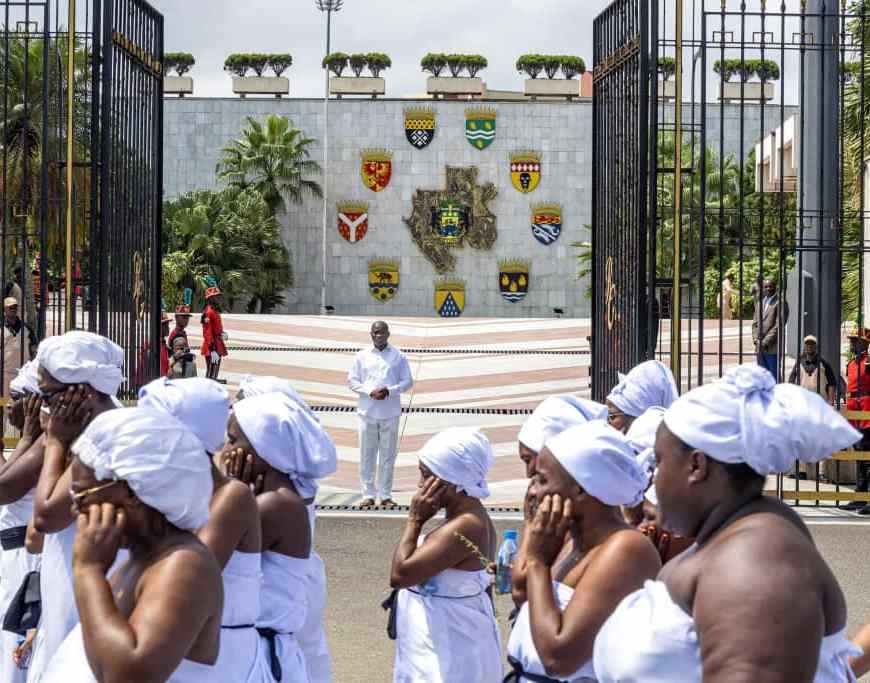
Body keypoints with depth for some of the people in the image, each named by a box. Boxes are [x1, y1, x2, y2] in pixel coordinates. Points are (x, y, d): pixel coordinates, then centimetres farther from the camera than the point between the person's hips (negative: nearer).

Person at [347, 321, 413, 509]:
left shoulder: (398, 356, 5)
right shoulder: (362, 356, 6)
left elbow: (408, 381, 5)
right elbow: (352, 380, 5)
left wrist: (390, 391, -13)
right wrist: (370, 391, -11)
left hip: (390, 413, 0)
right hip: (367, 412, 0)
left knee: (388, 455, 3)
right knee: (367, 455, 2)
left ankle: (385, 495, 10)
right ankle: (368, 495, 8)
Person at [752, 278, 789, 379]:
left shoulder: (780, 303, -6)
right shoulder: (759, 303, 18)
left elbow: (779, 325, -12)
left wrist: (766, 342, -14)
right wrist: (756, 339, 1)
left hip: (772, 347, -7)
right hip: (760, 348, 7)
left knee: (774, 376, -5)